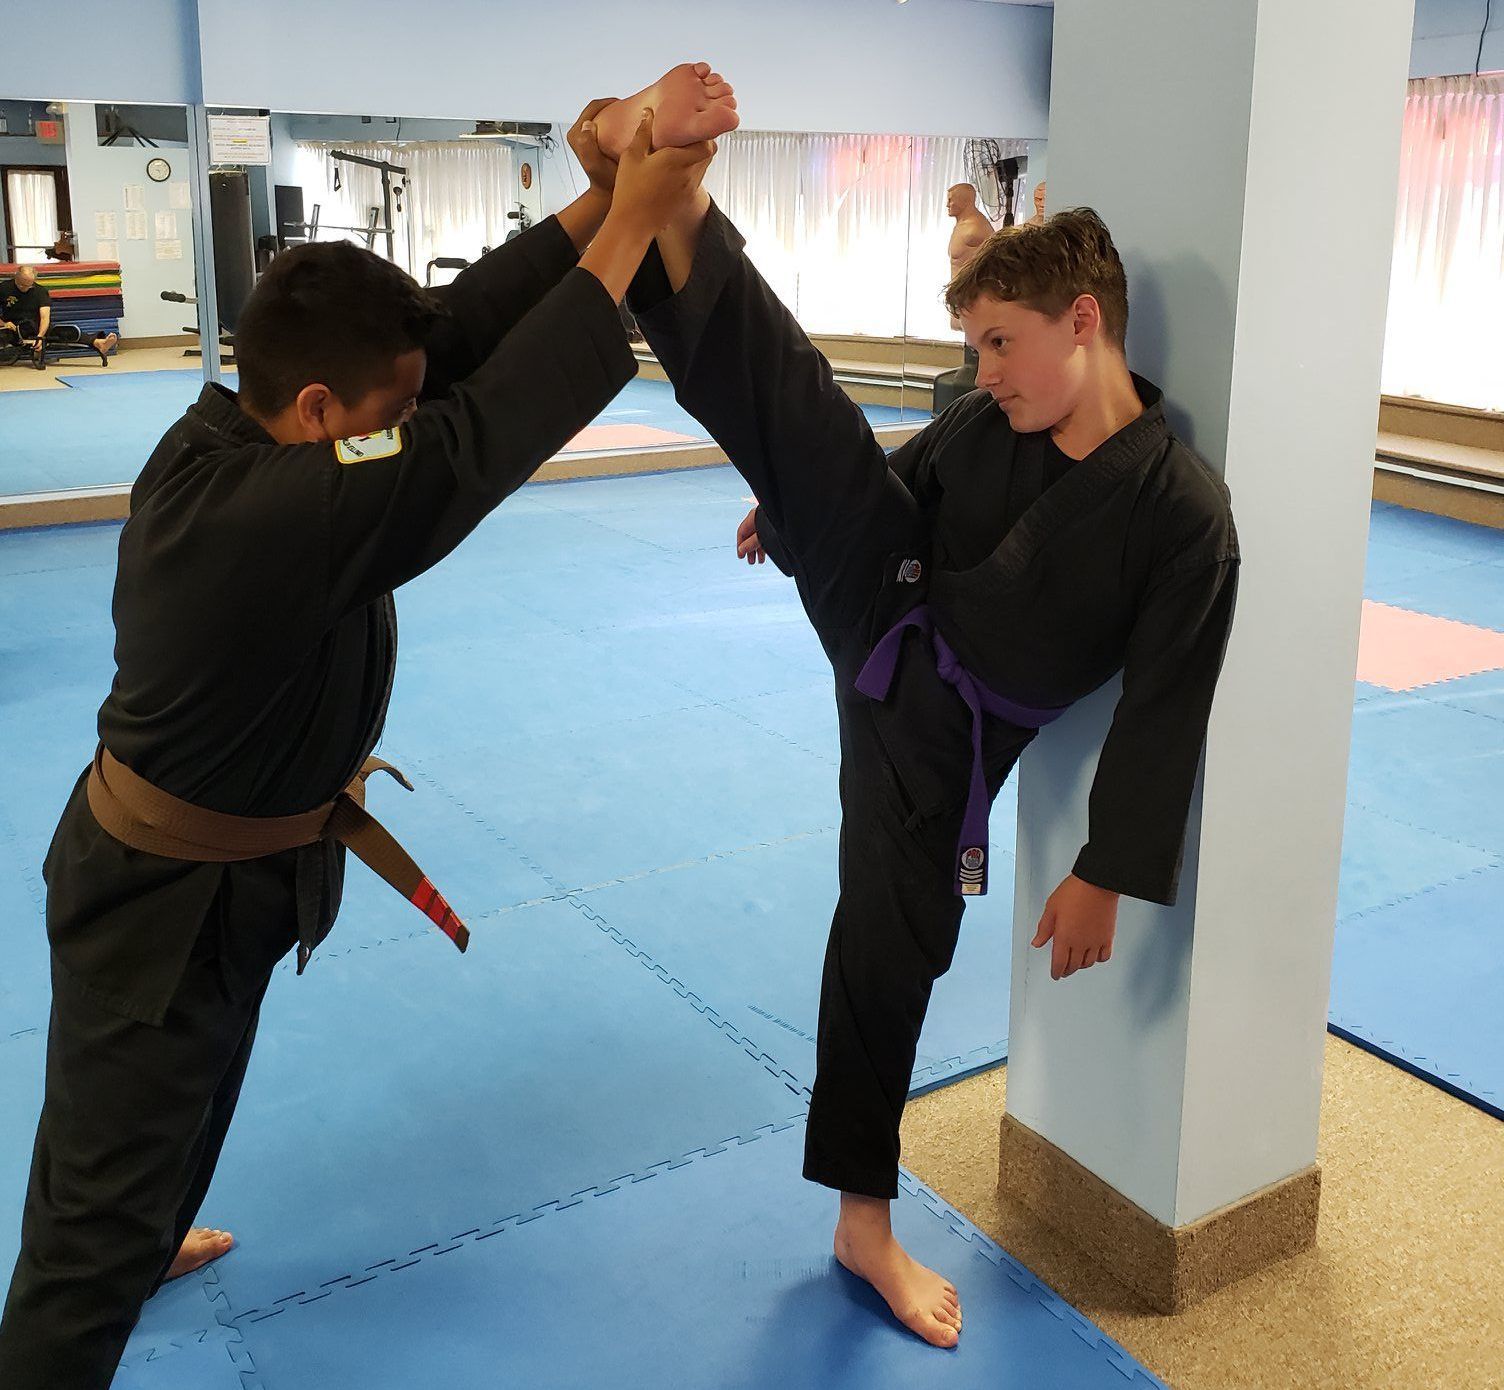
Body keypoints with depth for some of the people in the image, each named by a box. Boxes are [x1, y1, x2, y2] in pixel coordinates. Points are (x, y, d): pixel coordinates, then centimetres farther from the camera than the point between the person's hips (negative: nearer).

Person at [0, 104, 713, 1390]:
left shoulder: (218, 437, -10)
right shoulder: (282, 516, -37)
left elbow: (455, 329, -10)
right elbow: (495, 425, -36)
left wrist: (597, 201, -16)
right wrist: (634, 223, -27)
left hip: (225, 863, 10)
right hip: (167, 899, -10)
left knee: (187, 1106, 33)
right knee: (104, 1229, 6)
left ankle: (135, 1247, 60)